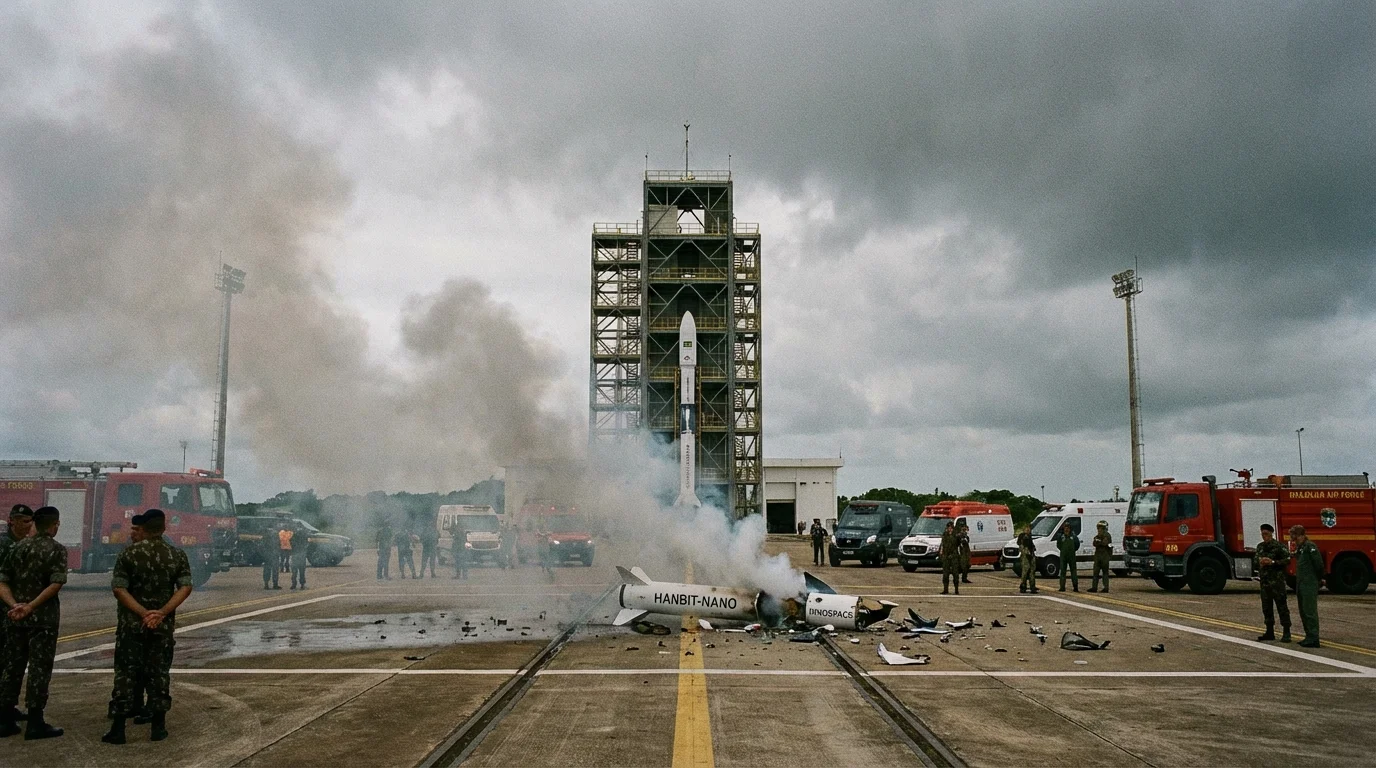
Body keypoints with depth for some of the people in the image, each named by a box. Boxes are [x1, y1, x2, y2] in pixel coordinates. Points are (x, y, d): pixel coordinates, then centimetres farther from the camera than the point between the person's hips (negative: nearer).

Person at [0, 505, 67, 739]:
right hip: (44, 618, -5)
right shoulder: (57, 550, -7)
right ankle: (35, 723, 1)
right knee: (39, 668, -1)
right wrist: (30, 607, -16)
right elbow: (56, 584, -19)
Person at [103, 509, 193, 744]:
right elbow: (185, 587, -9)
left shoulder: (128, 554, -5)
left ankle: (118, 728, 6)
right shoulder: (177, 555, -1)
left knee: (126, 673, 6)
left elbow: (118, 588, -11)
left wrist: (144, 613, -14)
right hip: (164, 625, 1)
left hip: (133, 624, -1)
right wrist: (161, 612, -14)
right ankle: (158, 727, 10)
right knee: (159, 673, 8)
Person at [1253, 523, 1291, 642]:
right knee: (1266, 607, 10)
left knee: (1281, 606, -5)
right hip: (1264, 580, 7)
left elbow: (1287, 560, -12)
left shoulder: (1279, 546, -6)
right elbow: (1256, 560, 21)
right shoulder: (1260, 547, 15)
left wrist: (1273, 562, -20)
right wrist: (1259, 562, -1)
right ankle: (1270, 632, 18)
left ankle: (1286, 633, -2)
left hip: (1277, 580, -7)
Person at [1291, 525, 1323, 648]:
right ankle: (1309, 637, 20)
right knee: (1303, 612, 13)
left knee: (1310, 611, -9)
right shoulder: (1298, 548, 17)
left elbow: (1319, 564, -16)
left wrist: (1319, 579, -4)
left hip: (1310, 585, -10)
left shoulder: (1310, 546, -13)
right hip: (1301, 584, 10)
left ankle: (1313, 639, -7)